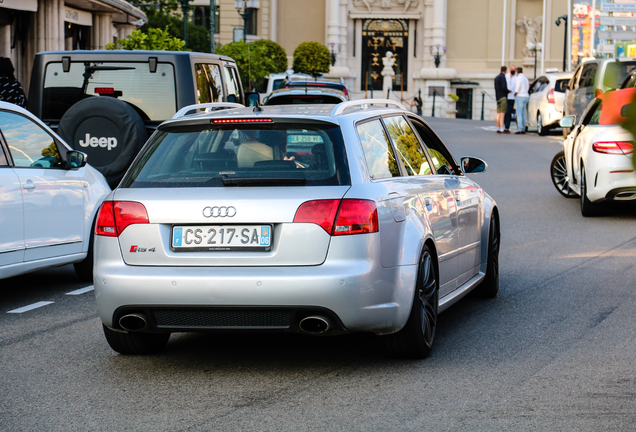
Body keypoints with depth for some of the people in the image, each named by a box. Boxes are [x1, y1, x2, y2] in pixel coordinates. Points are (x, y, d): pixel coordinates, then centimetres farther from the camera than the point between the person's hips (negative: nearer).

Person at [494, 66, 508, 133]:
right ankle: (501, 129, -17)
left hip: (498, 97, 9)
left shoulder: (496, 78, 17)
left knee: (499, 113, 8)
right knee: (502, 113, -11)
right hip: (503, 97, -9)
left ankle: (498, 128, 7)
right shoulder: (502, 77, -11)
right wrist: (509, 91, -4)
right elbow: (503, 87, -19)